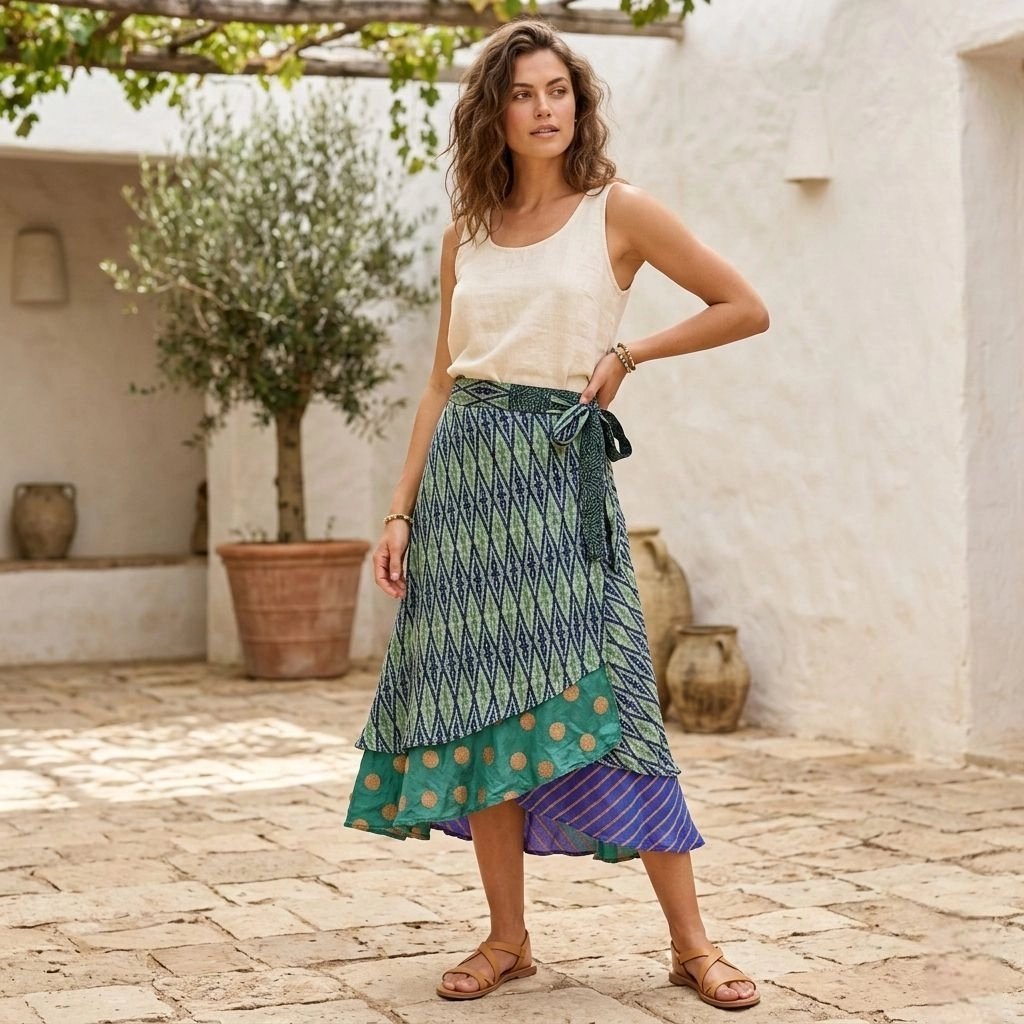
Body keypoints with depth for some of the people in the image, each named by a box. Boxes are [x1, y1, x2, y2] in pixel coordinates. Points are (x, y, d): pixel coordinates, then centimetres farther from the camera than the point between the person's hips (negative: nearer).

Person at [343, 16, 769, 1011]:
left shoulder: (618, 211, 2)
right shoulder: (467, 233, 12)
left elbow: (745, 308, 6)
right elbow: (442, 383, 14)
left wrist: (627, 353, -2)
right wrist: (401, 510, 7)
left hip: (559, 467, -4)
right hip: (463, 469, 4)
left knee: (595, 695, -9)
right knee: (474, 705, 2)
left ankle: (691, 942, -1)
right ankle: (507, 938, 13)